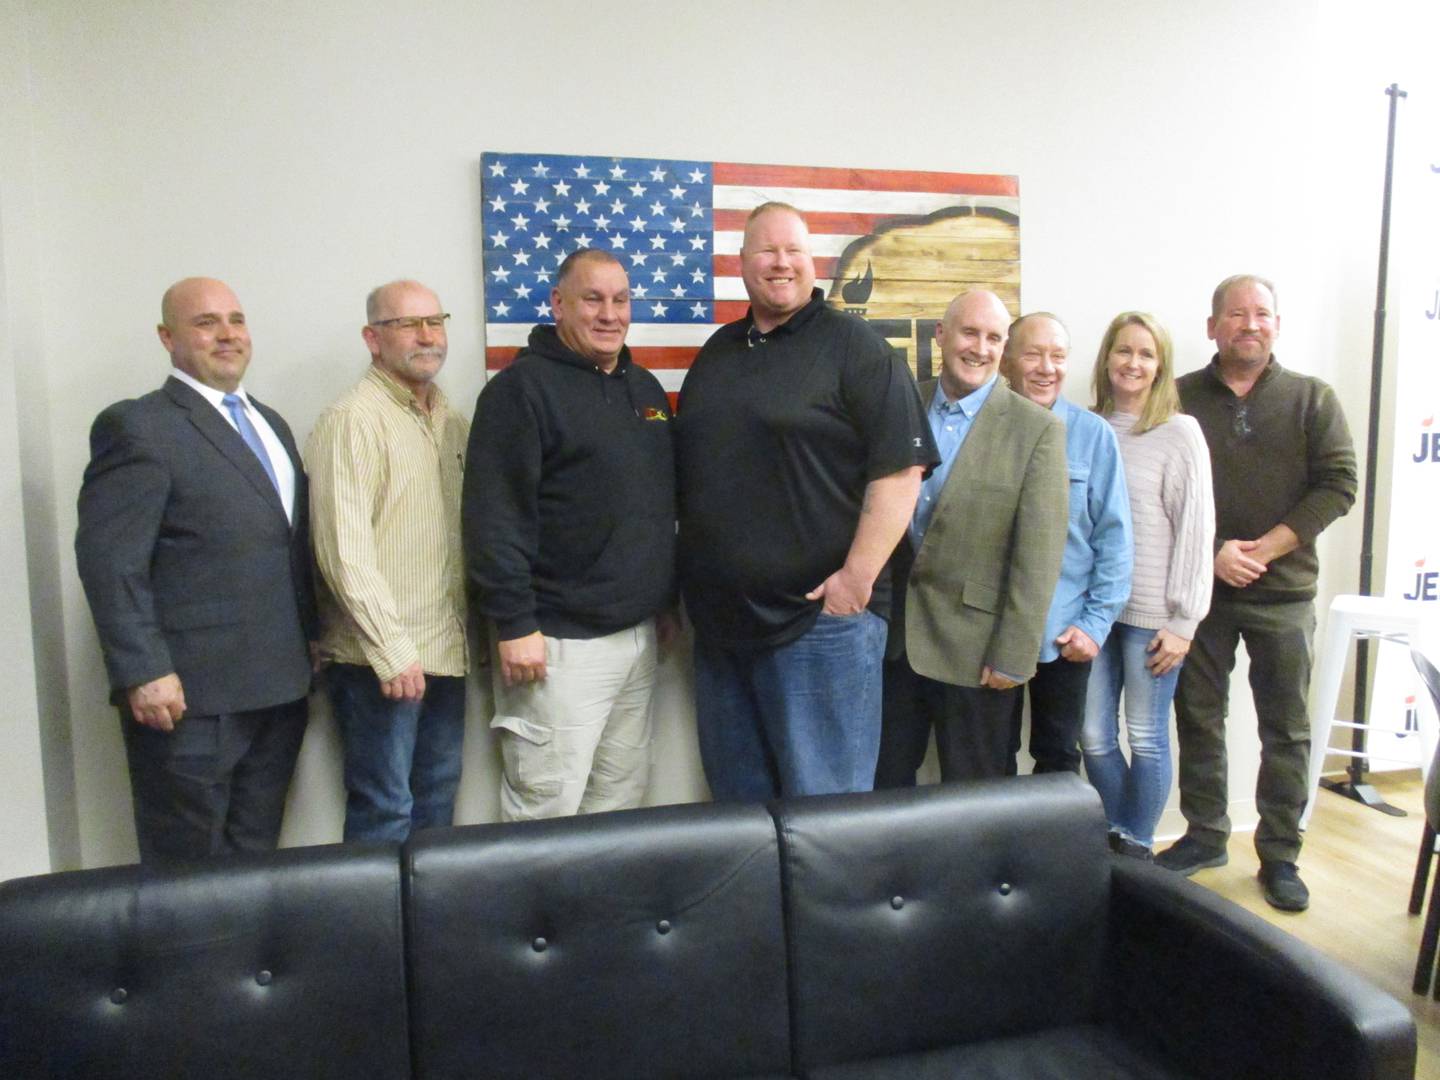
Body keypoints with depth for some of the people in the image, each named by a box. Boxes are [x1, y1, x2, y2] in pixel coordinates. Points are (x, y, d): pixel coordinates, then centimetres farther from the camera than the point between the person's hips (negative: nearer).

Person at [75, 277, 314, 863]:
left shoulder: (270, 423, 16)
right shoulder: (137, 426, -8)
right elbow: (109, 561, -14)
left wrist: (310, 644, 13)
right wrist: (143, 673, -19)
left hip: (279, 686, 7)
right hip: (191, 696, -7)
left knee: (257, 860, 16)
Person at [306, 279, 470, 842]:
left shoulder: (452, 422, 12)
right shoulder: (353, 420, -11)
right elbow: (343, 549, -17)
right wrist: (392, 651, -18)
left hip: (446, 651, 7)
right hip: (381, 658, -7)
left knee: (438, 799, 17)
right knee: (384, 808, 1)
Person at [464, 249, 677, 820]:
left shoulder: (645, 387, 16)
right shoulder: (523, 387, -9)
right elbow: (495, 516, -15)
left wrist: (668, 600, 20)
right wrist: (514, 624, -18)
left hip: (640, 634, 8)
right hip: (561, 641, -7)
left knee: (622, 797, 15)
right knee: (546, 806, -2)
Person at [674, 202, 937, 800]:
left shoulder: (853, 347, -4)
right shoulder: (717, 352, 16)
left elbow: (900, 468, -11)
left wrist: (857, 577, -17)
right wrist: (680, 593, 15)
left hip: (821, 619, -6)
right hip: (719, 620, 7)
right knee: (735, 794, 17)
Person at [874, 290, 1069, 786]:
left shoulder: (1038, 429, -8)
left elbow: (1037, 555, -10)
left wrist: (1014, 656, -12)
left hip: (974, 648, -3)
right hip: (893, 637, 4)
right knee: (884, 784, 15)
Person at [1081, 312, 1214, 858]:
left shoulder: (1179, 432, -3)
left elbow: (1196, 528, -5)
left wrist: (1183, 621, -8)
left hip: (1152, 613, -3)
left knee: (1146, 737, 6)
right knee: (1094, 737, 7)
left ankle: (1136, 847, 24)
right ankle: (1115, 835, 28)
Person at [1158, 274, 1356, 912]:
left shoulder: (1312, 399, 4)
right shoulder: (1180, 398, 1)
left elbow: (1337, 485, -3)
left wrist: (1262, 549, -13)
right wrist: (1212, 553, -14)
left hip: (1283, 594, 0)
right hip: (1200, 590, 0)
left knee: (1285, 730, 7)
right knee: (1198, 717, 9)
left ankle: (1280, 855, 20)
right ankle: (1204, 836, 25)